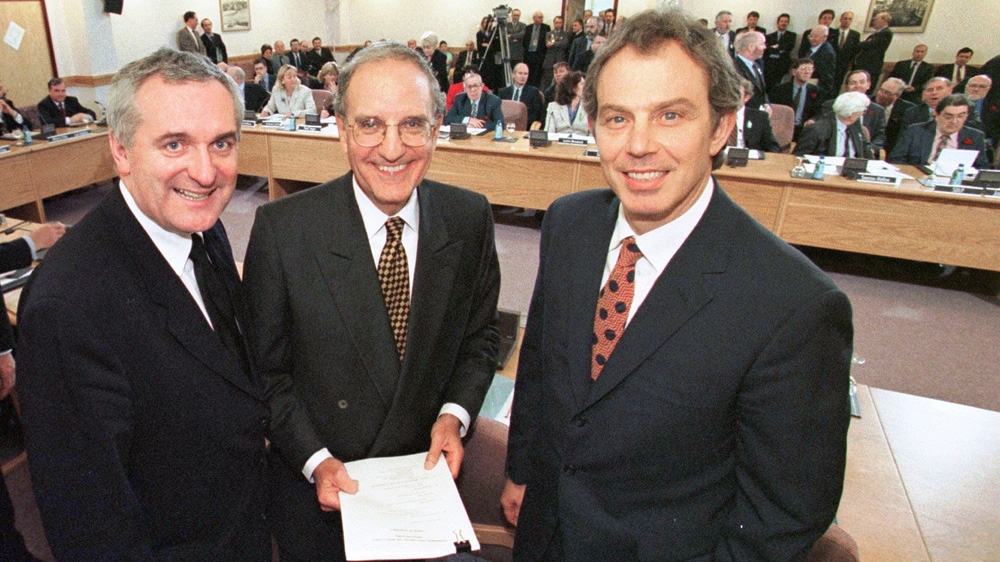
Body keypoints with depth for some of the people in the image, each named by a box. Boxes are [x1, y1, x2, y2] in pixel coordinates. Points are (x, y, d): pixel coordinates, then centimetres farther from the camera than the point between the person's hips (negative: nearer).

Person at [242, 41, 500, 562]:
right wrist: (314, 460, -15)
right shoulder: (281, 228, -18)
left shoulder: (470, 218, -12)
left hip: (426, 477, 2)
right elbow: (264, 368, -9)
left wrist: (453, 413, -13)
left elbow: (480, 334, 1)